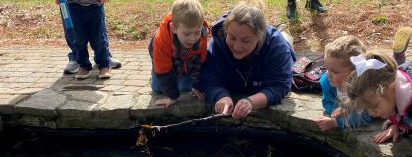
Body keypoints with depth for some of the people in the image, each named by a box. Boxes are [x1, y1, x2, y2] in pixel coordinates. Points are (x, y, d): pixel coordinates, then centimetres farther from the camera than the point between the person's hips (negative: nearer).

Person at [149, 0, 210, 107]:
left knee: (186, 88, 2)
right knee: (158, 89, 3)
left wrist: (196, 87, -16)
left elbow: (200, 63, -21)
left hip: (187, 64, 2)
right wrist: (172, 96, -29)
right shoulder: (160, 41, -45)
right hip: (166, 62, -2)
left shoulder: (202, 37, -38)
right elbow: (163, 70, -33)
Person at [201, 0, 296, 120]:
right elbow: (211, 82, -34)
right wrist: (223, 97, -59)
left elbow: (279, 86, -42)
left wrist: (250, 102, -61)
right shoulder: (217, 42, -34)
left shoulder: (276, 44, -39)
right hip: (231, 93, 2)